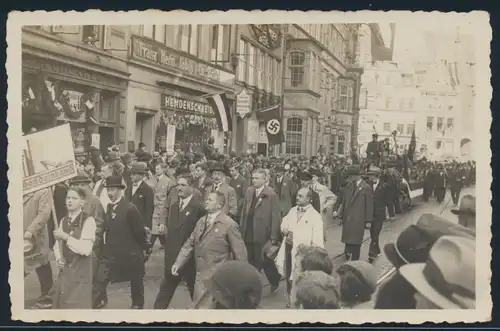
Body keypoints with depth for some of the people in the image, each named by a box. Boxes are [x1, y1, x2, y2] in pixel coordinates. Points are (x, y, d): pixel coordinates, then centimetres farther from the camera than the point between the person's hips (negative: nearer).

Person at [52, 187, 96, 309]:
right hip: (65, 270, 6)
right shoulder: (64, 220, 9)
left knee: (78, 304, -1)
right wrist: (58, 259, -1)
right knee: (61, 303, 12)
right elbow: (58, 245, 17)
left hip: (80, 270, -6)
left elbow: (86, 249, -20)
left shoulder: (88, 221, -13)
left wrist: (66, 237, -20)